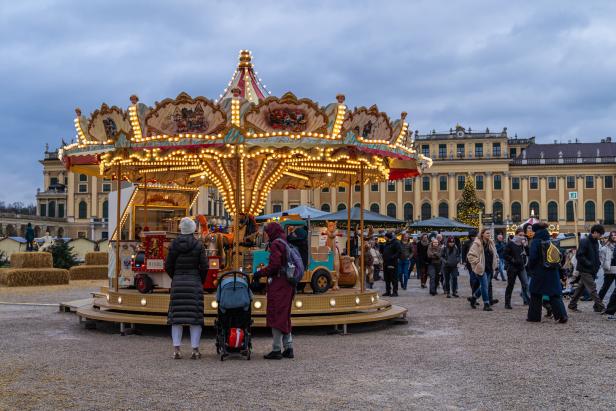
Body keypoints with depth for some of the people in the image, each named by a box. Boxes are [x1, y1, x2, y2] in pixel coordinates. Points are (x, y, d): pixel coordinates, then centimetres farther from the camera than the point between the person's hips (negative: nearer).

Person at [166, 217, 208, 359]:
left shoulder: (174, 244, 0)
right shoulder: (198, 245, -4)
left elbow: (168, 266, 2)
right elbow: (204, 267, -5)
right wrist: (201, 281, 11)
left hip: (177, 283, 2)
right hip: (194, 282, -2)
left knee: (177, 315, 5)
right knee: (195, 315, 1)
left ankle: (176, 350, 2)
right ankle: (195, 350, 0)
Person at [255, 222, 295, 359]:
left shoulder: (276, 245, -11)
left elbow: (274, 265, -20)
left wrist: (260, 273, -9)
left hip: (278, 285, -9)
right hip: (288, 286, 9)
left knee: (276, 316, -4)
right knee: (285, 317, 15)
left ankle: (276, 349, -2)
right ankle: (288, 348, 17)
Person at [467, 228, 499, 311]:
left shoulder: (491, 243, 11)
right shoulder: (477, 244, -11)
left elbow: (495, 255, 23)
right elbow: (470, 255, -12)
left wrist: (496, 264, 13)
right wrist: (477, 262, -15)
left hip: (489, 268, 7)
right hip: (481, 268, -7)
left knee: (483, 286, 12)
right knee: (484, 285, -7)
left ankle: (474, 298, 32)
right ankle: (486, 304, -1)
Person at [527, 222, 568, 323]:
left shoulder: (535, 242, -10)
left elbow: (532, 257, -14)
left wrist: (531, 266, 2)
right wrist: (555, 265, 18)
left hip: (539, 272, -5)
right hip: (552, 272, 5)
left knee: (536, 295, 7)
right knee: (555, 295, 6)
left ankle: (534, 316, 12)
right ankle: (562, 315, -6)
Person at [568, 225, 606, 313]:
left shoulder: (596, 242, 12)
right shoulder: (585, 242, -15)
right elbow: (579, 255, -20)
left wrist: (598, 263, 5)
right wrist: (589, 264, -20)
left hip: (592, 271, 9)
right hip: (585, 270, -9)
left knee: (581, 288, 14)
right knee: (592, 289, -9)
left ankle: (572, 305, 22)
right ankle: (600, 307, -9)